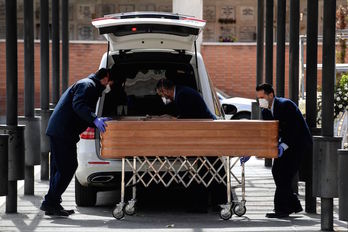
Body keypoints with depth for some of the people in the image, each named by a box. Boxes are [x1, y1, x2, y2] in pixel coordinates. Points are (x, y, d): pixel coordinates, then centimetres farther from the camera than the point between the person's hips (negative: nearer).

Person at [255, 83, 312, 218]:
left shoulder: (285, 105, -22)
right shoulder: (265, 112, 5)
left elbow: (294, 129, -26)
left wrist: (284, 145, -35)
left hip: (300, 143, -9)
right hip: (287, 144, 9)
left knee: (284, 174, -15)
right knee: (277, 171, 6)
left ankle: (281, 209, -12)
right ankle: (294, 205, 16)